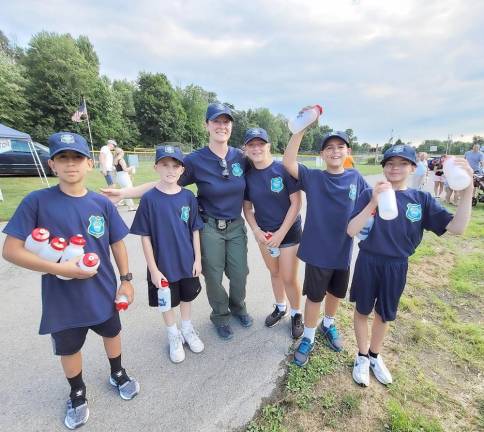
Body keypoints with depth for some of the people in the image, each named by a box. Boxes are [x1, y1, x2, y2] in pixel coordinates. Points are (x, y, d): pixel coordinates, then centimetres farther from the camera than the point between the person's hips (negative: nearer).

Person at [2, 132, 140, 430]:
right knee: (69, 347, 21)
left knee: (112, 333, 24)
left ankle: (118, 374, 53)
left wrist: (126, 279, -1)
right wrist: (58, 268, -23)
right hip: (62, 297, -1)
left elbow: (117, 244, -1)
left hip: (103, 290, 2)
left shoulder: (102, 203, -8)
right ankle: (78, 393, 51)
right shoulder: (36, 201, -14)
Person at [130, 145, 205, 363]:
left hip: (187, 261, 3)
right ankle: (174, 336, 43)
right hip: (163, 264, -2)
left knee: (187, 296, 21)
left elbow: (195, 230, 0)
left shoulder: (188, 196, -6)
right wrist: (153, 269, -11)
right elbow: (145, 237, -11)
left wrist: (197, 258, -1)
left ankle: (187, 330, 47)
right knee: (168, 302, 17)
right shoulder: (149, 199, -14)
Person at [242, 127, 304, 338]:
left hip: (289, 231, -4)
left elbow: (296, 203, -15)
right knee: (274, 273, 19)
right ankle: (280, 307, 42)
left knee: (289, 278, 2)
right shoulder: (247, 175, -2)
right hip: (264, 234, 4)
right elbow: (247, 207, 5)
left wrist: (281, 232, -16)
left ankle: (296, 314, 29)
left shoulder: (283, 169, -16)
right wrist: (256, 231, -8)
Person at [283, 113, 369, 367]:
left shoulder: (355, 178, -1)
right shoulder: (313, 178, -9)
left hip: (343, 250, 4)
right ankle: (308, 338, 34)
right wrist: (301, 129, -28)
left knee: (337, 293, 23)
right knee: (314, 296, 11)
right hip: (317, 251, -3)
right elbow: (288, 162, -23)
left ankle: (328, 325, 51)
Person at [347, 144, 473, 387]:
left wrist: (467, 189, -24)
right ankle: (362, 357, 40)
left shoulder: (422, 199, -3)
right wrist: (373, 204, -33)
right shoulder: (369, 194, -11)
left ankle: (375, 355, 47)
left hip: (396, 267, 3)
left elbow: (456, 227, -13)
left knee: (384, 314, 21)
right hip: (368, 262, -2)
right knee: (363, 310, 15)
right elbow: (351, 231, -20)